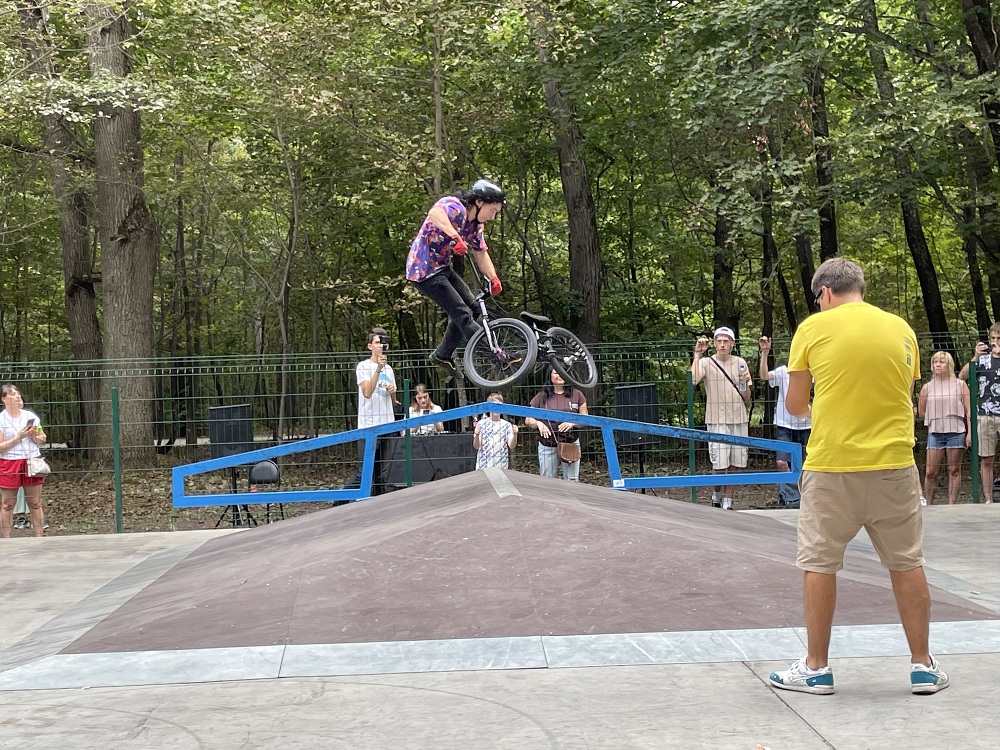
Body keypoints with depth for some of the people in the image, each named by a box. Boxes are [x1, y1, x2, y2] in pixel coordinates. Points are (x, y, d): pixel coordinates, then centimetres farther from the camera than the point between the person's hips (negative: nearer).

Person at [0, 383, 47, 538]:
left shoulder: (30, 416, 8)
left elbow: (42, 440, 14)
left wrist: (34, 436, -6)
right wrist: (18, 437, -16)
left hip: (32, 462, 3)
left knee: (35, 504, 3)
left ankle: (39, 537, 8)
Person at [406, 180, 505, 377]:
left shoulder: (475, 224, 8)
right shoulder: (454, 206, -21)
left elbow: (481, 252, 10)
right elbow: (435, 213, -43)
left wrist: (493, 278, -7)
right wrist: (455, 237, -56)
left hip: (442, 268, 10)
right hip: (424, 270, -10)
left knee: (471, 306, 13)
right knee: (462, 313, -13)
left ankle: (443, 355, 24)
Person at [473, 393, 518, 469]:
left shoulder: (507, 425, 5)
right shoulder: (481, 423, 3)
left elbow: (511, 446, -3)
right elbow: (476, 446, -1)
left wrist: (515, 434, -21)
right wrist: (476, 435, -21)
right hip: (483, 466, -1)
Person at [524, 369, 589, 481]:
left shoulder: (576, 394, 4)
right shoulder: (542, 396, 2)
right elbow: (528, 420, 4)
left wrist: (573, 423, -14)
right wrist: (538, 423, -17)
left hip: (571, 444, 0)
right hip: (547, 446, 0)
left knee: (572, 481, 3)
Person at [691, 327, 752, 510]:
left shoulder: (740, 363, 10)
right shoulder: (706, 362, 0)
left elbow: (746, 399, 13)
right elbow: (692, 380, -23)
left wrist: (746, 383, -7)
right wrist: (697, 354, -19)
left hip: (739, 420, 3)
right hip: (717, 420, -3)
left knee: (734, 464, 5)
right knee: (719, 464, -7)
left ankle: (727, 502, 16)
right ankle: (717, 495, 19)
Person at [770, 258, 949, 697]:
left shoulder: (813, 328, -2)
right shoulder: (901, 329, 7)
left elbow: (795, 405, 3)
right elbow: (903, 394, 15)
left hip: (831, 466, -3)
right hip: (893, 463, 3)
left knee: (819, 565, 7)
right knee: (907, 564, 11)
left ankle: (816, 668, 12)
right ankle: (923, 666, 18)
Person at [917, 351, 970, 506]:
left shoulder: (960, 385, 4)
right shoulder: (927, 387, 6)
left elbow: (968, 411, 1)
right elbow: (921, 413, 13)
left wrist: (969, 432, -5)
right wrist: (935, 419, 7)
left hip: (956, 432, -1)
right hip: (935, 433, 1)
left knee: (954, 470, 3)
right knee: (931, 472, -1)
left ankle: (952, 504, 8)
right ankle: (929, 504, 8)